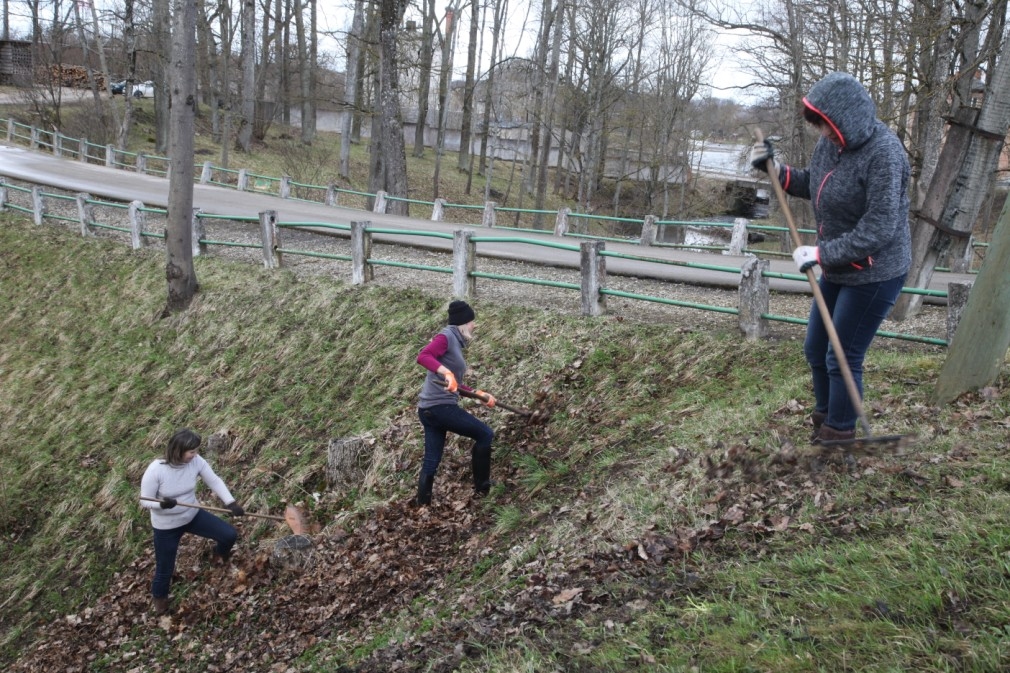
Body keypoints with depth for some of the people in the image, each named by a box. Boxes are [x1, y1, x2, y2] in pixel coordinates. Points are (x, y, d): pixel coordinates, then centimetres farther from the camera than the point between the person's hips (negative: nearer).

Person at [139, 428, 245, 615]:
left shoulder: (196, 461, -19)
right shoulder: (155, 470, -30)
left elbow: (214, 481, -11)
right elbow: (145, 501, -21)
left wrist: (231, 502, -24)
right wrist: (162, 503, -43)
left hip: (193, 516, 4)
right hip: (166, 526, -4)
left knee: (230, 534, 0)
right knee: (164, 569, 13)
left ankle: (219, 555, 38)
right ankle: (159, 598, 48)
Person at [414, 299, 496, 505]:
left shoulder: (456, 342, 18)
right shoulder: (446, 336, -8)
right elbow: (422, 356, -26)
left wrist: (479, 394, 27)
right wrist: (447, 373, -36)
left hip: (429, 410, 9)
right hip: (440, 407, -9)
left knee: (431, 461, 11)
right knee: (485, 434, 5)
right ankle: (482, 485, 16)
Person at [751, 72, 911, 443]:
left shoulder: (884, 154, -25)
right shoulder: (830, 142, -1)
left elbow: (878, 230, -28)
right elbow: (812, 184, 18)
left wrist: (820, 253, -28)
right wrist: (776, 169, 2)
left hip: (875, 275, -8)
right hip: (838, 270, 9)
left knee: (843, 358, 1)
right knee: (815, 350, 18)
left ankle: (838, 434, 20)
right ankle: (825, 415, 40)